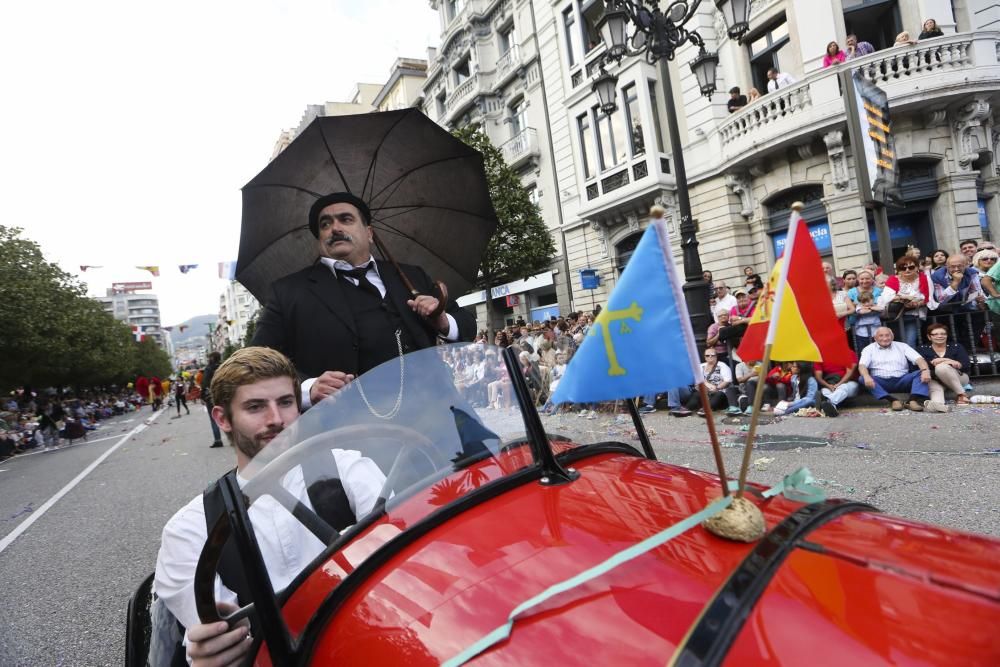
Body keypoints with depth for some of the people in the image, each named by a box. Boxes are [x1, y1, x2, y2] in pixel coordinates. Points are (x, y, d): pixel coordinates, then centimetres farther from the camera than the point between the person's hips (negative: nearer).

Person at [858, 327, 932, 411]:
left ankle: (913, 400, -39)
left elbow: (919, 359, 1)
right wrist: (866, 376, -30)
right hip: (881, 382, -1)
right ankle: (893, 400, -39)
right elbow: (862, 365, -6)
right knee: (863, 378, -31)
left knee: (921, 373, -22)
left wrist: (925, 370, -23)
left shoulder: (902, 346, 14)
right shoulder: (869, 349, 10)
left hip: (901, 380, 2)